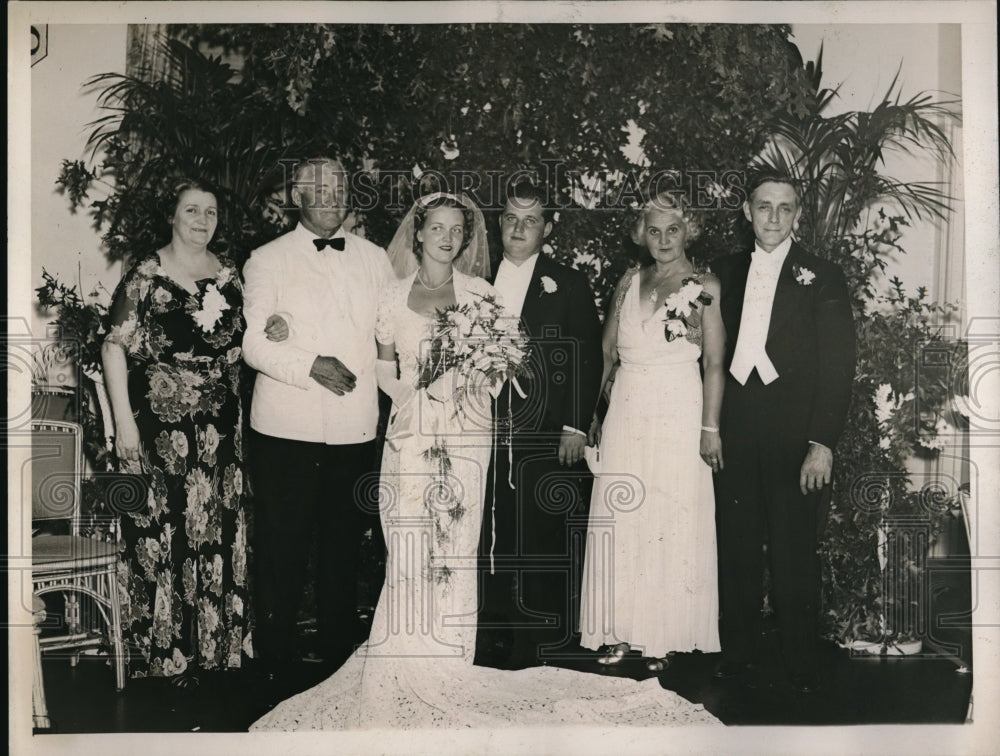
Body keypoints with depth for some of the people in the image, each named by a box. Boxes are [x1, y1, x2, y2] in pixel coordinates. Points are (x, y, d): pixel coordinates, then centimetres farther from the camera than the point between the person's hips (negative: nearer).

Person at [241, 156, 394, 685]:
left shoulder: (374, 259, 13)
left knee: (343, 545, 13)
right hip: (286, 426, -3)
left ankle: (340, 657, 27)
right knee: (281, 547, 2)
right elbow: (254, 343, -5)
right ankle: (276, 665, 17)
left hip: (355, 428, 3)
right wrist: (311, 366, -18)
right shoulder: (267, 260, 3)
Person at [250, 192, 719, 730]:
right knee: (409, 550, -1)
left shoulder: (481, 294, 6)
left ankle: (445, 672, 11)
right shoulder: (394, 296, 9)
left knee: (453, 548, -1)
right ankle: (409, 668, 13)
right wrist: (410, 391, -2)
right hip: (410, 435, 1)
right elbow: (383, 364, 14)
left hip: (465, 434, -1)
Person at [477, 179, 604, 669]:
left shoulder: (569, 285, 5)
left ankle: (546, 643, 12)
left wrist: (576, 427, -7)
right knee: (493, 538, 4)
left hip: (547, 437, -2)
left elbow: (588, 360, 1)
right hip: (487, 433, 3)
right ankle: (493, 634, 17)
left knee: (545, 540, 1)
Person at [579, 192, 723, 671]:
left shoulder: (705, 287, 1)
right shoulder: (629, 283, 12)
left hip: (678, 415, -4)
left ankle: (664, 638, 10)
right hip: (625, 414, 4)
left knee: (671, 523, -1)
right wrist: (593, 414, 8)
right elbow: (608, 353, 14)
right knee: (620, 522, 4)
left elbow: (714, 364, -3)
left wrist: (710, 428, -9)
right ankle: (622, 633, 14)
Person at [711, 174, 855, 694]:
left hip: (795, 437, -3)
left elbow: (838, 368, -3)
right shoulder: (724, 272, 12)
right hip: (734, 435, 3)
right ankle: (738, 658, 22)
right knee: (736, 551, 9)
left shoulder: (822, 279, 1)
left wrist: (823, 442, -10)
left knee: (794, 557, 2)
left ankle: (802, 669, 17)